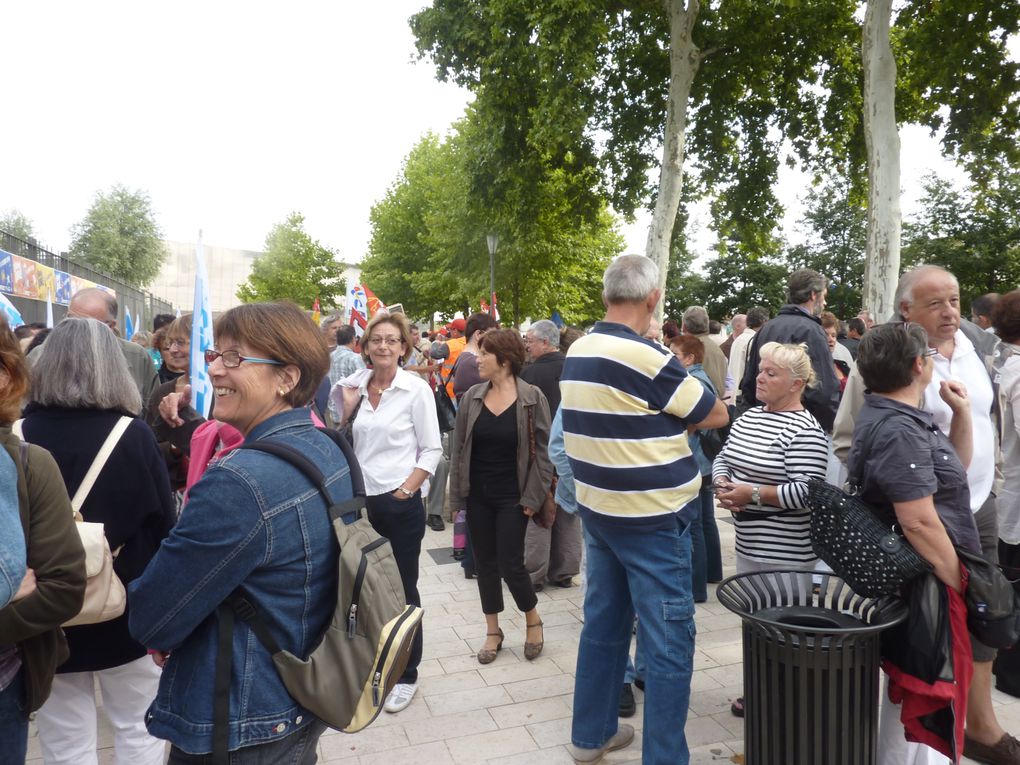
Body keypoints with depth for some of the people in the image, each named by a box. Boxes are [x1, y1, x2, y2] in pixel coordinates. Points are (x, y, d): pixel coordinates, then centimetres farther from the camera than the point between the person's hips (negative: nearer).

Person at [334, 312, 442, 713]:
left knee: (402, 590, 7)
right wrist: (347, 409, -3)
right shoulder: (355, 385, 5)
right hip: (361, 500, 4)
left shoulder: (416, 389, -8)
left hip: (401, 502, -4)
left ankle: (406, 676, 22)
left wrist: (406, 489, -14)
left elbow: (432, 450, -6)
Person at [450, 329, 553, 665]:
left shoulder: (532, 398, -9)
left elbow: (542, 451, -7)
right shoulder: (472, 397, 1)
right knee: (485, 562, 11)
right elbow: (459, 448, 4)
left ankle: (533, 620, 25)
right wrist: (457, 494, 1)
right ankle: (493, 631, 27)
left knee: (510, 563, -2)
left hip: (512, 498, -4)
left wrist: (532, 498, -10)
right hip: (478, 496, 4)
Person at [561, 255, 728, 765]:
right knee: (667, 639, 3)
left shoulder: (576, 354, 4)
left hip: (597, 510, 8)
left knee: (603, 623, 18)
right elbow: (717, 415, -8)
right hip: (651, 518, -8)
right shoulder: (646, 357, -20)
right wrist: (677, 416, 9)